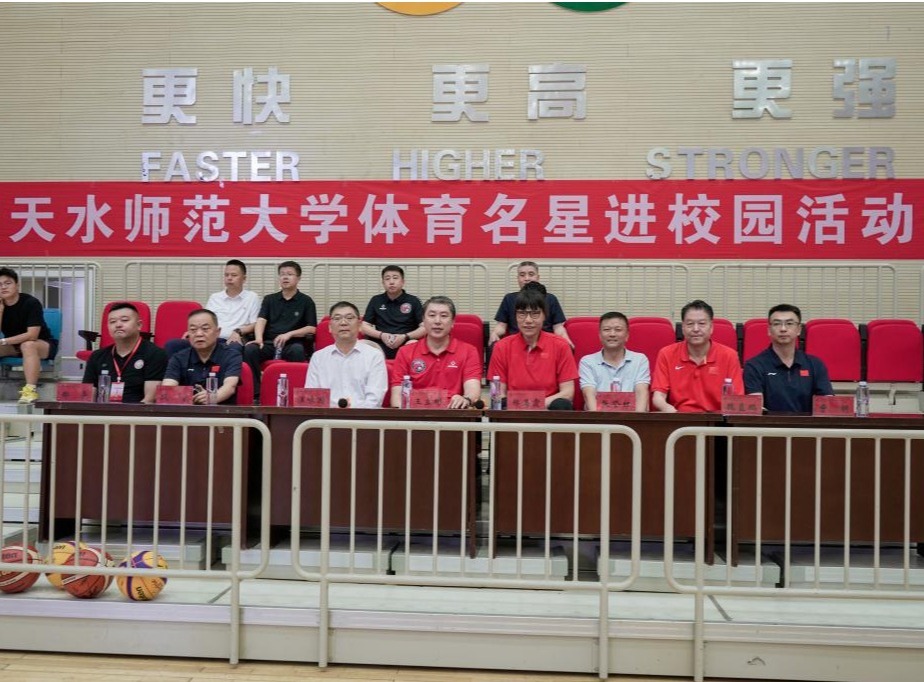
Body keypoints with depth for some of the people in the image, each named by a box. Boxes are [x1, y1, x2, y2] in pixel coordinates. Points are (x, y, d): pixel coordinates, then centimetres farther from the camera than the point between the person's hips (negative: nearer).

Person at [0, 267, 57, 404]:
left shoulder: (31, 303, -20)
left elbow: (32, 335, -28)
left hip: (42, 344, -6)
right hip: (13, 346, 6)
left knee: (28, 345, -38)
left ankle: (31, 389, -42)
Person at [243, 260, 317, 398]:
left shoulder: (306, 301, 10)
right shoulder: (269, 299, 19)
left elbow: (312, 328, 3)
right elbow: (261, 320, 4)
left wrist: (289, 334, -11)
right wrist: (259, 339, -17)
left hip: (292, 344, -2)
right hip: (269, 344, 3)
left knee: (297, 350, -38)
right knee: (249, 349, -29)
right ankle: (255, 393, -25)